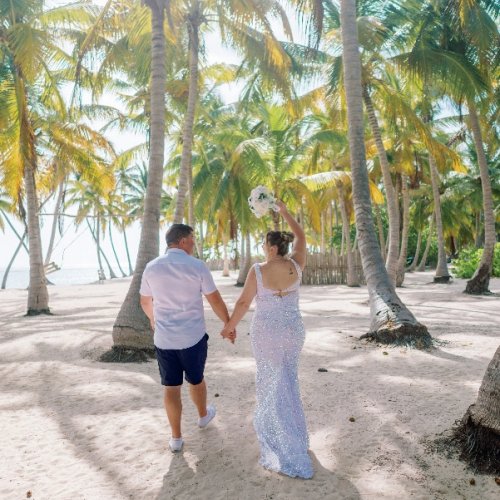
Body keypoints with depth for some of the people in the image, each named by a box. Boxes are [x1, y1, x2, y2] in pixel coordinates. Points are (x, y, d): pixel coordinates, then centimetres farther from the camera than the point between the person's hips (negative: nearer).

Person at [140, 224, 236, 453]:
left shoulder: (152, 267, -2)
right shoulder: (197, 266, -12)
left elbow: (145, 302, 11)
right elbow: (215, 300, -7)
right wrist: (229, 325, 6)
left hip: (163, 338, 2)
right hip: (193, 337, -2)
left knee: (170, 386, 12)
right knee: (196, 379, 21)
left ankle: (176, 437, 20)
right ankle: (203, 415, 45)